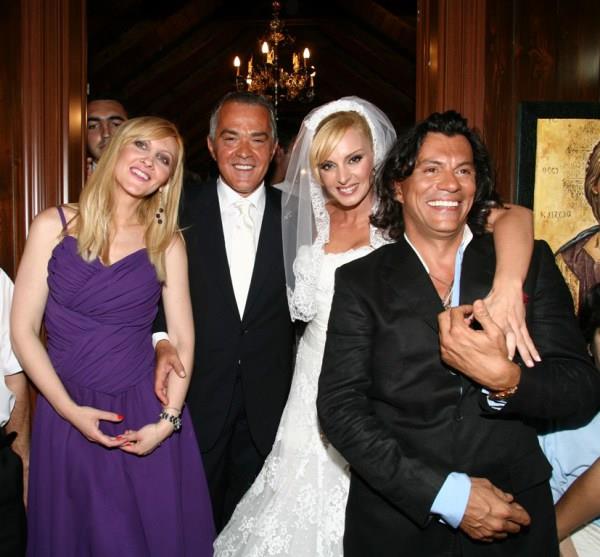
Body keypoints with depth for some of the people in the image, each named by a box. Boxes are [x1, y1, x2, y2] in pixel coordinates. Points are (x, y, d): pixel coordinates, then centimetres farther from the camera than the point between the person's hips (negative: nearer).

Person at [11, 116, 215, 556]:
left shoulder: (167, 242, 1)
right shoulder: (54, 226, -2)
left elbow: (182, 339, 0)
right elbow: (23, 330, -3)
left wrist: (168, 420, -10)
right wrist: (69, 409, -10)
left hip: (146, 413, 1)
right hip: (68, 415, 0)